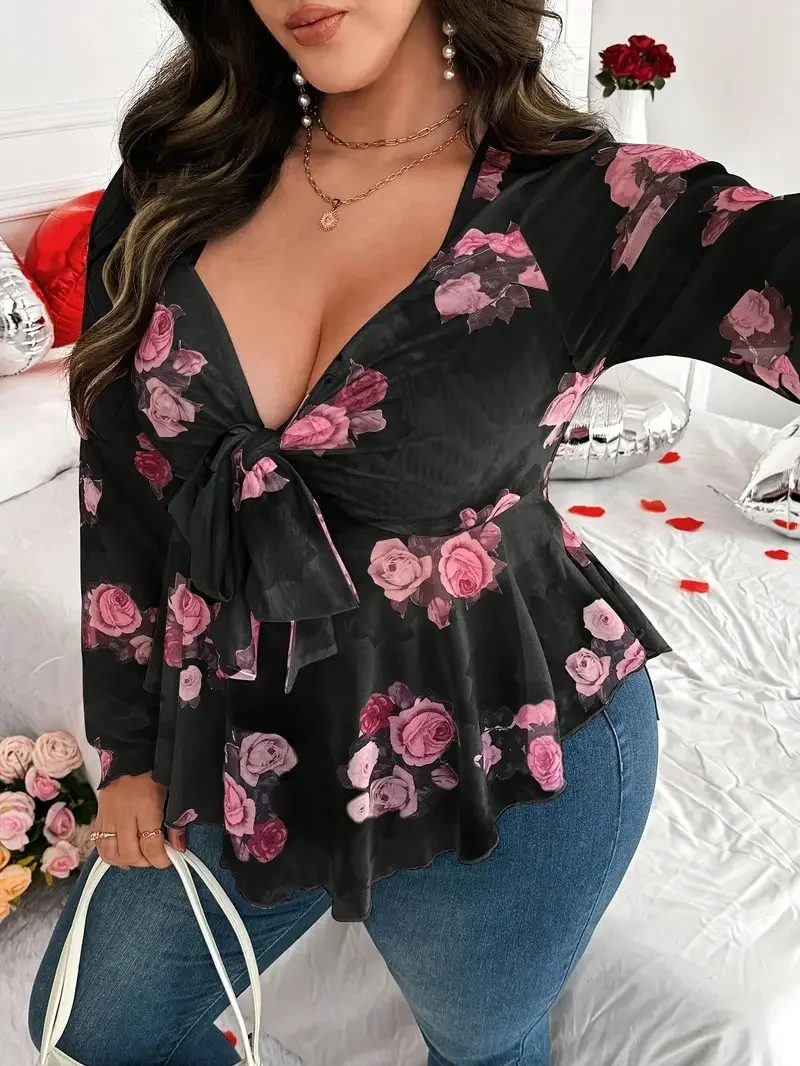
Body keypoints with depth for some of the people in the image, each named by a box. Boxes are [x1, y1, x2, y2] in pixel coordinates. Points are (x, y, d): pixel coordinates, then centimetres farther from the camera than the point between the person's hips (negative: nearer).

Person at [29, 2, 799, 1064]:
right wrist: (129, 746, 5)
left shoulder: (586, 201, -14)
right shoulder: (180, 179, -4)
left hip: (505, 758, -3)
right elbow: (123, 487, 1)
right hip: (244, 748, 5)